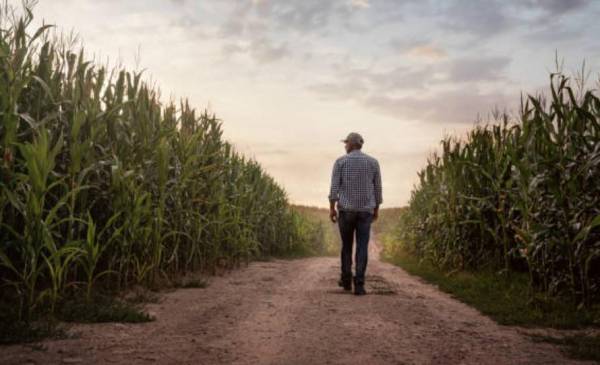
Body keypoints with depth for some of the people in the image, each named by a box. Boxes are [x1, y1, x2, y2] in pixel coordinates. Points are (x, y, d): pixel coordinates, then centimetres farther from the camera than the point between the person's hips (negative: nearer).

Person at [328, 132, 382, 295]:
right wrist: (376, 209, 19)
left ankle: (346, 280, 21)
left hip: (346, 210, 0)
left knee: (346, 245, 16)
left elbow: (334, 186, -7)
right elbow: (377, 188, 9)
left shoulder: (340, 161, 0)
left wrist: (331, 208, -5)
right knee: (362, 248, 0)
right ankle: (359, 285, -8)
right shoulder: (373, 162, 6)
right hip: (365, 211, 0)